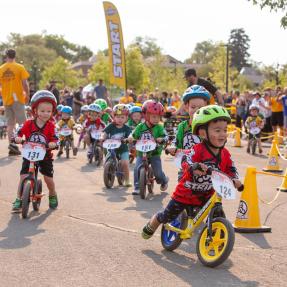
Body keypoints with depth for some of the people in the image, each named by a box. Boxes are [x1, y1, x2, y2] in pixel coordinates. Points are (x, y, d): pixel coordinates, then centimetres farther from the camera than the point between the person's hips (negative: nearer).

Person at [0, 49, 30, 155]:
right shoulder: (20, 67, -5)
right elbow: (25, 83, -9)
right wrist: (27, 95, 4)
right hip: (17, 98, -4)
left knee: (10, 123, 11)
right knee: (22, 123, 1)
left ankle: (11, 143, 6)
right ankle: (13, 143, -14)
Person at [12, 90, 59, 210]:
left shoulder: (50, 126, -8)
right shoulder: (28, 124, -7)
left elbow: (54, 140, -14)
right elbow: (20, 133, -5)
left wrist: (52, 144, -35)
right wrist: (18, 138, -27)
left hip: (45, 156, 0)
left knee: (48, 178, 1)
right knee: (23, 176, -9)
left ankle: (53, 195, 30)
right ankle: (18, 199, 2)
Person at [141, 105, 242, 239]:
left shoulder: (225, 154, -8)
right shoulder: (197, 150, -27)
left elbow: (230, 169, 1)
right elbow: (186, 161, -41)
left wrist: (234, 179, -20)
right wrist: (195, 167, -62)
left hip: (206, 196, 4)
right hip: (185, 193, -4)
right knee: (167, 216, 13)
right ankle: (150, 227, 43)